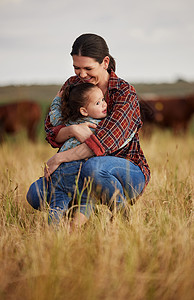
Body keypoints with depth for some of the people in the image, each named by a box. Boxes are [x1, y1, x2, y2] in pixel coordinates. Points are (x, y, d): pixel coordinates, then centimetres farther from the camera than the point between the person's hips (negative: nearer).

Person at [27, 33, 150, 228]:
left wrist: (59, 158, -22)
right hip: (80, 170, 5)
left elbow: (104, 142, -27)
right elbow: (50, 132, -2)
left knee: (93, 166, -39)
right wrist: (71, 130, -25)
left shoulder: (125, 93, -16)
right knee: (36, 194, -16)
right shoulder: (72, 85, 1)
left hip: (130, 173, -5)